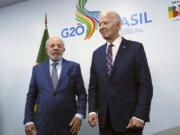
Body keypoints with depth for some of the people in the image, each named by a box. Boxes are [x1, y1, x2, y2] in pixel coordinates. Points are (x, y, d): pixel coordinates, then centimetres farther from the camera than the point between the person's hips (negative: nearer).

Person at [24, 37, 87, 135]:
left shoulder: (73, 67, 1)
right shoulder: (37, 69, 6)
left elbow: (82, 93, 0)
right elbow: (31, 96, 7)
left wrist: (79, 115, -12)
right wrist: (28, 121, 1)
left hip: (68, 124, -1)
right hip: (43, 124, 1)